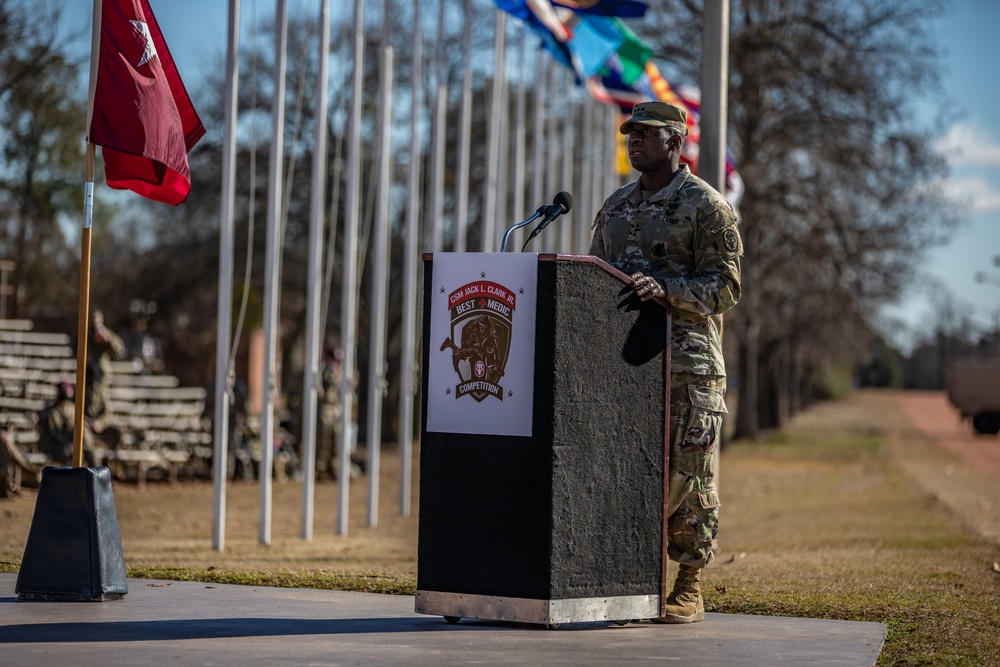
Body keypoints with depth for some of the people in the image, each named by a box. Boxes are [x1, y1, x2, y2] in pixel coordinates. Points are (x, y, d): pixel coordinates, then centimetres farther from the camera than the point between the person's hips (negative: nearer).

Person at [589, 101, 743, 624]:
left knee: (687, 475, -3)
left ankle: (689, 590, 4)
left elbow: (725, 285, -10)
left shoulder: (706, 206, -3)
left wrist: (664, 290, -23)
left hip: (686, 362, -6)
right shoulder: (616, 206, 18)